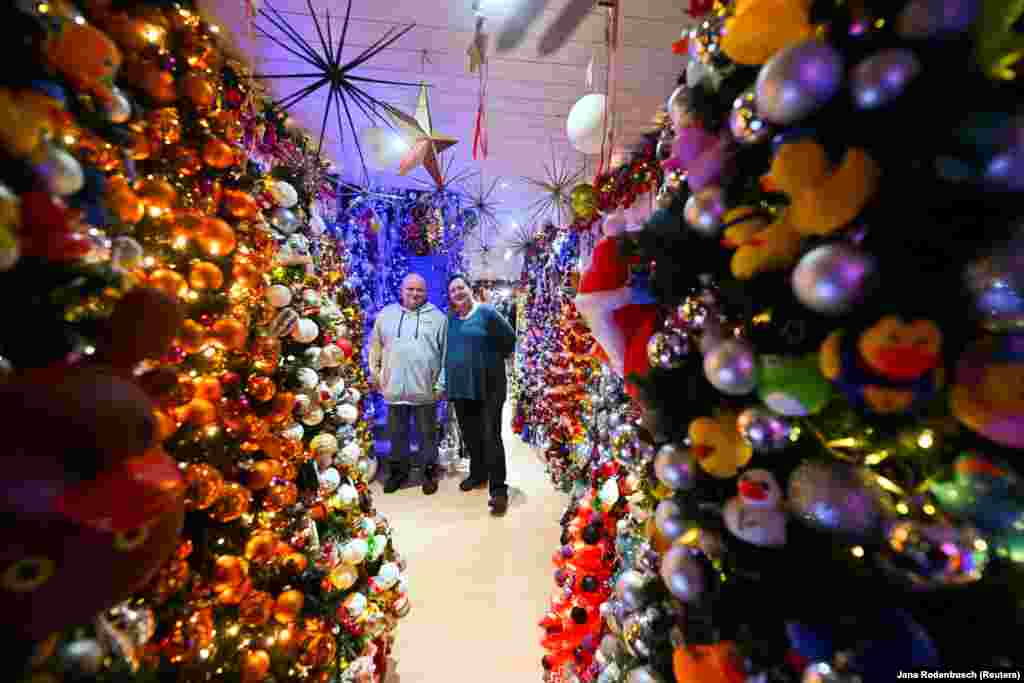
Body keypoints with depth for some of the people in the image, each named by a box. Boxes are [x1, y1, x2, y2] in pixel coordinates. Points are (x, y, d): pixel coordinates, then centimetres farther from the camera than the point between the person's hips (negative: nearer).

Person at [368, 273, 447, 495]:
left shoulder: (437, 317, 0)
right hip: (394, 388, 3)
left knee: (427, 434, 11)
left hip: (425, 389, -2)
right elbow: (375, 347, 14)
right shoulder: (385, 315, 7)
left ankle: (429, 472, 28)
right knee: (397, 433, 17)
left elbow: (446, 354, -1)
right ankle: (399, 470, 35)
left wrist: (441, 383, -5)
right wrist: (374, 373, 10)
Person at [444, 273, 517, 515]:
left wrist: (493, 360, 3)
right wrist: (447, 379, 15)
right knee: (470, 435, 16)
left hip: (488, 386, -5)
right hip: (460, 386, 6)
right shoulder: (450, 319, 9)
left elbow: (509, 339, -3)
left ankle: (498, 490, 4)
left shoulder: (487, 312, -6)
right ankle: (477, 474, 35)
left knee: (490, 437, -5)